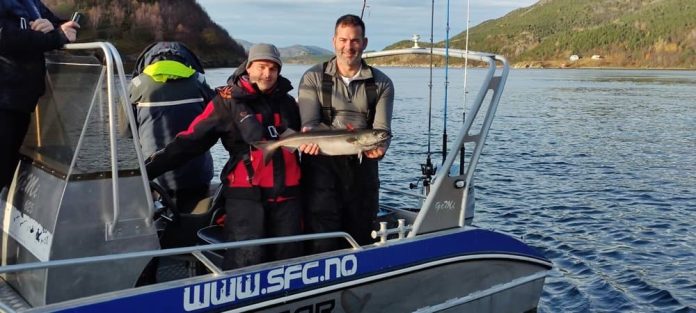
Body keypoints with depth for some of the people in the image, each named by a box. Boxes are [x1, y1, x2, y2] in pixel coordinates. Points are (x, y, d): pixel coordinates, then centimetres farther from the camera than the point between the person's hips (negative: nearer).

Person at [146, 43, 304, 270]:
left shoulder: (286, 101, 13)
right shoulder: (228, 101, -1)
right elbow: (191, 140, -9)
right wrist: (150, 167, -17)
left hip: (287, 194, 5)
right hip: (246, 195, -5)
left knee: (289, 259, 9)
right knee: (245, 262, -10)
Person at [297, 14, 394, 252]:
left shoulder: (381, 84, 7)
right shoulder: (313, 78, 4)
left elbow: (382, 128, -4)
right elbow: (309, 124, -6)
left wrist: (378, 148, -26)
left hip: (362, 164, 3)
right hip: (322, 162, -2)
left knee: (360, 235, 12)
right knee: (324, 240, -7)